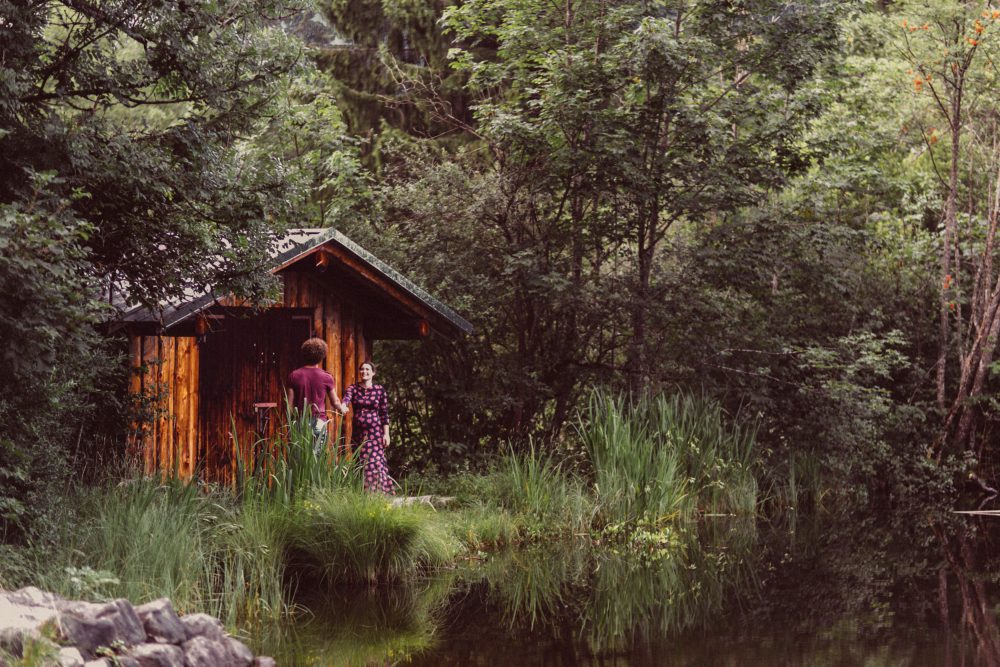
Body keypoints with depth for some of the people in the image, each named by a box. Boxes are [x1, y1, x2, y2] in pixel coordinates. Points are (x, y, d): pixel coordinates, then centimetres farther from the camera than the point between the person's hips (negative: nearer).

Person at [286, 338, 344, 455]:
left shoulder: (294, 376, 0)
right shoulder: (326, 377, -3)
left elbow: (290, 403, 0)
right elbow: (335, 402, 8)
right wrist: (342, 409, 28)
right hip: (319, 422, -1)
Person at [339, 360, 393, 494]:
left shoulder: (380, 390, 2)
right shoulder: (353, 388, 5)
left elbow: (384, 413, 2)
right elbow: (346, 399, -16)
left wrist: (386, 434, -4)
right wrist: (343, 407, -40)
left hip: (375, 432, -2)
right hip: (358, 432, 2)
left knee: (375, 463, -9)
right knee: (361, 463, 3)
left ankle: (380, 493, -6)